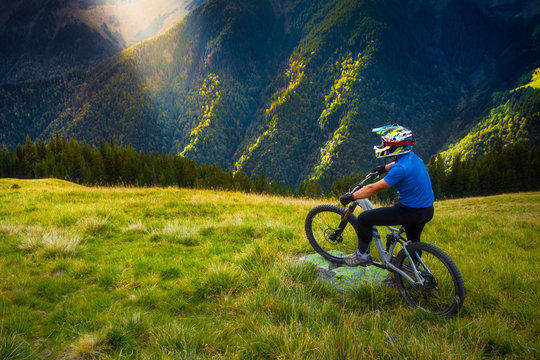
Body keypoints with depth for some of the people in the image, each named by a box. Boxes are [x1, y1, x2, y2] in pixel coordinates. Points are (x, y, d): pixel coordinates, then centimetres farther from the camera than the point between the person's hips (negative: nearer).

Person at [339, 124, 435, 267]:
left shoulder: (400, 169, -25)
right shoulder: (412, 157, 2)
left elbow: (374, 188, -20)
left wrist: (350, 197, -10)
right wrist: (384, 168, 44)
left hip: (410, 211, -9)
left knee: (364, 219, -4)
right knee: (413, 241, 33)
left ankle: (362, 255, 12)